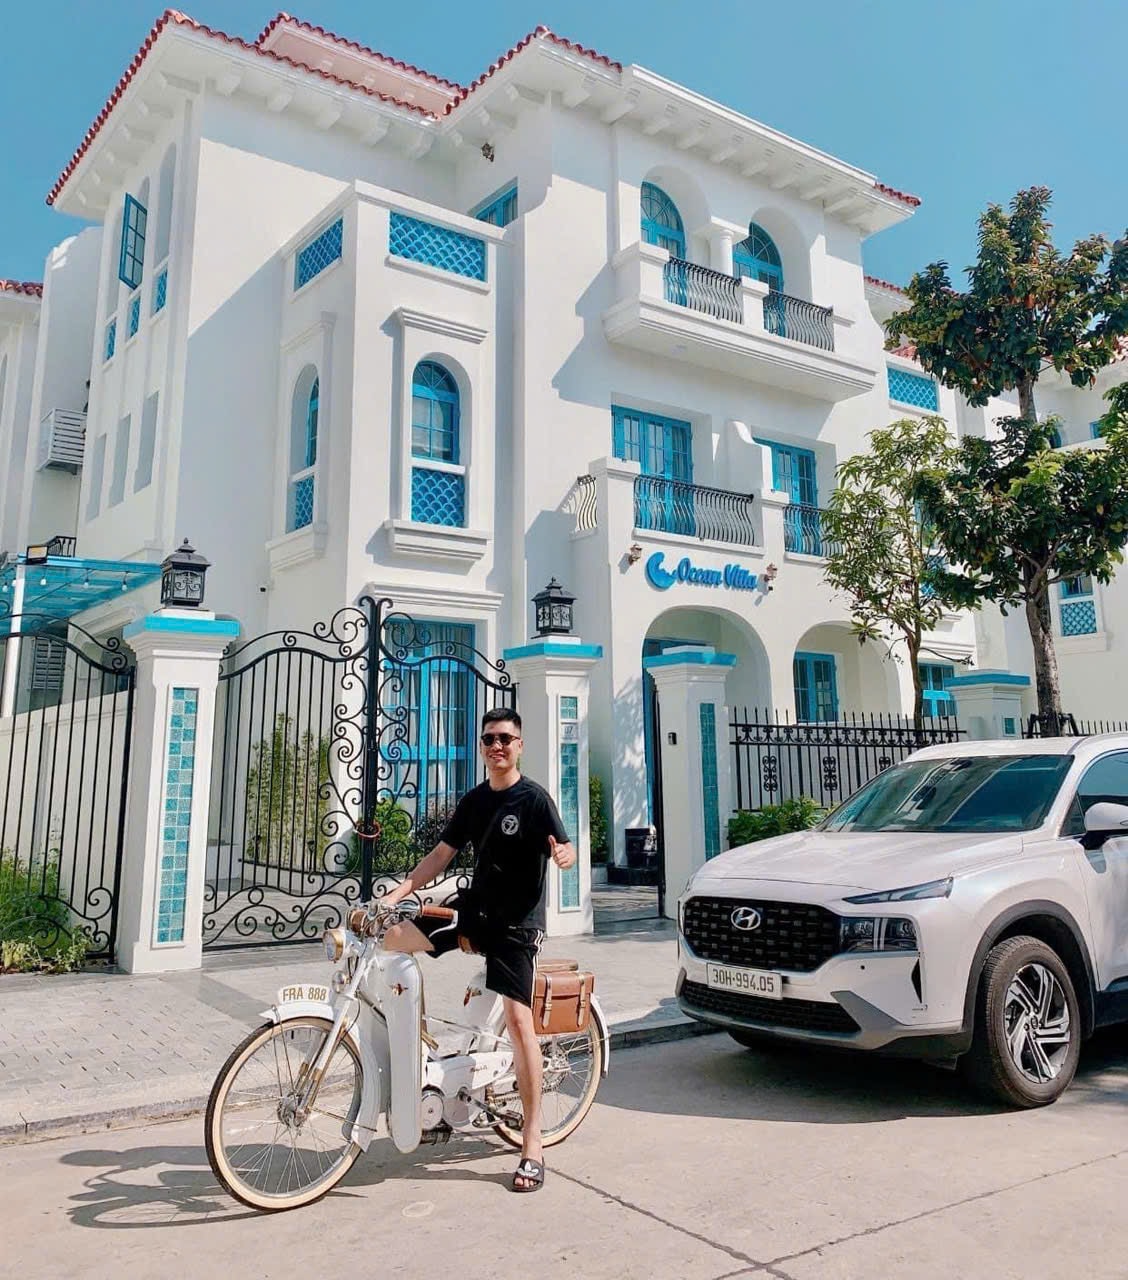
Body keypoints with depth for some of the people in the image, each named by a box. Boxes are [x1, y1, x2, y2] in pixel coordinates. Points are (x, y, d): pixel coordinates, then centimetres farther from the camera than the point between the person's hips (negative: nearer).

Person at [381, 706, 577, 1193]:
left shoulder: (534, 798, -8)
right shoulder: (473, 801, 9)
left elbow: (565, 849, -14)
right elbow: (443, 853, 11)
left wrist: (563, 853, -39)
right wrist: (402, 888, -1)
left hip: (516, 923, -6)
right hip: (473, 913, 6)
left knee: (518, 1017, -13)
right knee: (390, 936, -9)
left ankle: (532, 1140, -1)